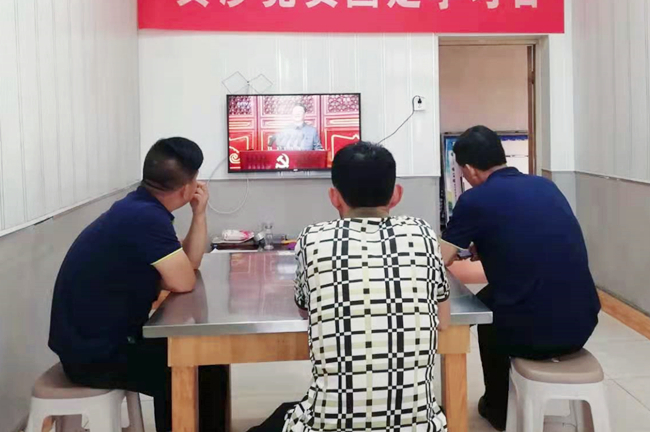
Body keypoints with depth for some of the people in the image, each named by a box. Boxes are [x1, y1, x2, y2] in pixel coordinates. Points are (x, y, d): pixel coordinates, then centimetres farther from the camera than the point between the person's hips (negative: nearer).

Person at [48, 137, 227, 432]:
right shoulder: (146, 218, -25)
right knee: (206, 373, -5)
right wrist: (150, 279, -1)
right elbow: (183, 282, -20)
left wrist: (199, 213, 2)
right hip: (95, 354, -10)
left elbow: (188, 262, 12)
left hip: (97, 339, 10)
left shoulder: (139, 207, 6)